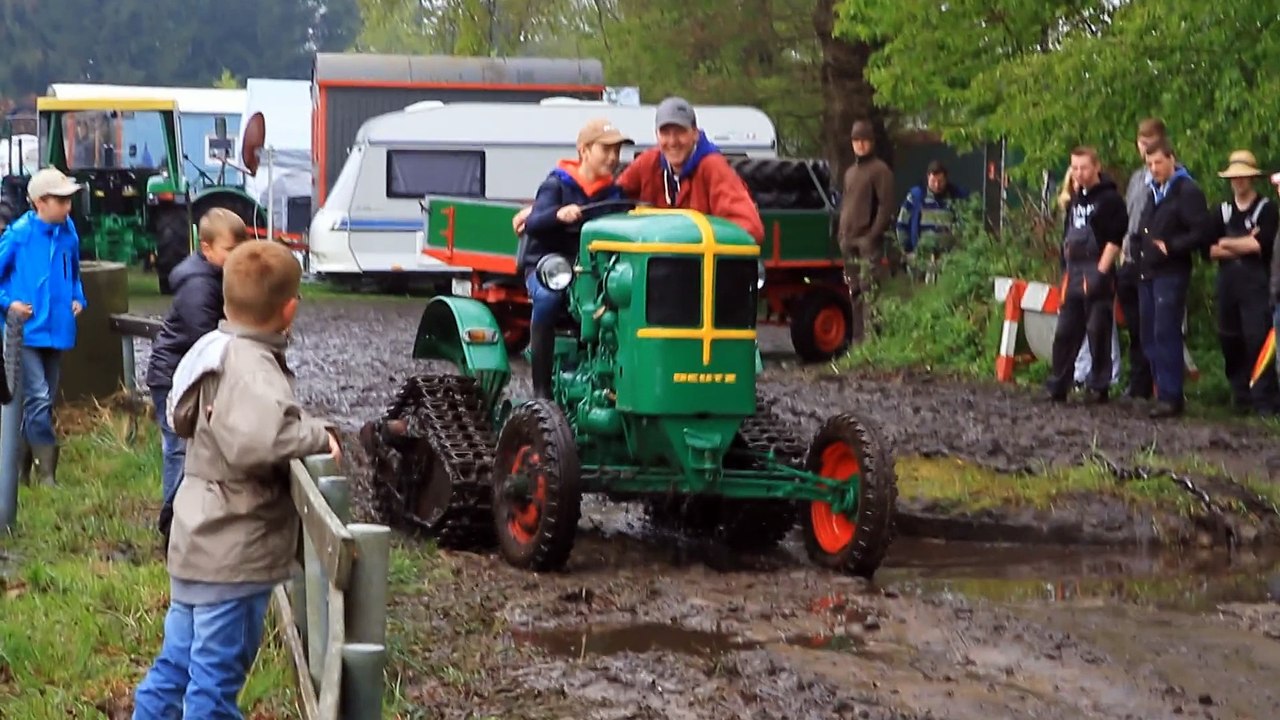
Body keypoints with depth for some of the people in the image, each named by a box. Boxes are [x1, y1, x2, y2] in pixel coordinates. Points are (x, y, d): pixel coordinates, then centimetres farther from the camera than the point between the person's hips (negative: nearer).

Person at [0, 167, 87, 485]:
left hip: (57, 329, 6)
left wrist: (77, 298, 6)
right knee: (38, 399, -14)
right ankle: (47, 474, -11)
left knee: (45, 402, 13)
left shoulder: (68, 232, 4)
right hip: (27, 331, -6)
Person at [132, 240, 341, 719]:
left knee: (176, 665, 20)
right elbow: (254, 441, -40)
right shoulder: (253, 369, -21)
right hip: (234, 557, -9)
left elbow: (180, 416, 23)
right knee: (216, 680, 0)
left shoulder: (214, 350, 7)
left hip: (198, 547, 9)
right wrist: (317, 434, -23)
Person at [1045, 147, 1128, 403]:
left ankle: (1098, 387, 3)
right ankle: (1057, 385, 13)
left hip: (1096, 274, -7)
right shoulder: (1075, 199, 18)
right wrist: (1067, 267, 16)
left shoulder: (1110, 199, -6)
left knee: (1097, 333, -4)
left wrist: (1101, 272, -18)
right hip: (1074, 275, 7)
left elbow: (1115, 238, -13)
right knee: (1064, 332, 8)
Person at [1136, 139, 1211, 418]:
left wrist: (1170, 247, -18)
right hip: (1148, 274, 9)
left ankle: (1170, 397, -9)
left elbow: (1200, 233, -15)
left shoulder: (1188, 192, -8)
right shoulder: (1154, 192, 19)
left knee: (1166, 335, -11)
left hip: (1171, 274, -8)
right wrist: (1141, 253, 13)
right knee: (1150, 337, 8)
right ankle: (1162, 390, 15)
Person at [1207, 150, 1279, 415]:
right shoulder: (1223, 211, 16)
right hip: (1228, 282, 5)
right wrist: (1244, 245, -6)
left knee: (1257, 339, -13)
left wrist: (1227, 243, -1)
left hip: (1256, 283, -5)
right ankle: (1241, 396, 16)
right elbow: (1211, 250, 7)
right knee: (1230, 341, 6)